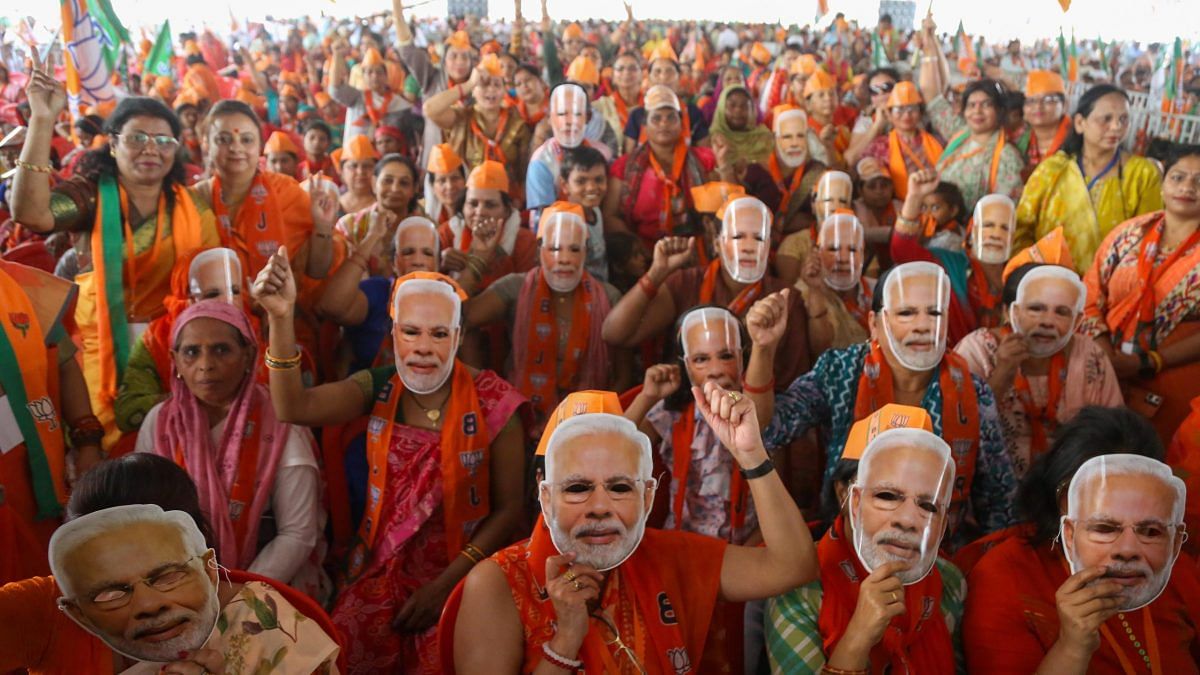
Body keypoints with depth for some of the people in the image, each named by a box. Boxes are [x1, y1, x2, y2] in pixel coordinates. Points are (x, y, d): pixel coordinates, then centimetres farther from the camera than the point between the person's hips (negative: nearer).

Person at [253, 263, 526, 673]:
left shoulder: (492, 402, -8)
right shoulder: (376, 389, -1)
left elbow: (508, 511, -6)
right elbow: (293, 408, -19)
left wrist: (447, 583, -13)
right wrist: (281, 317, -31)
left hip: (461, 577, -2)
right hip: (379, 571, 2)